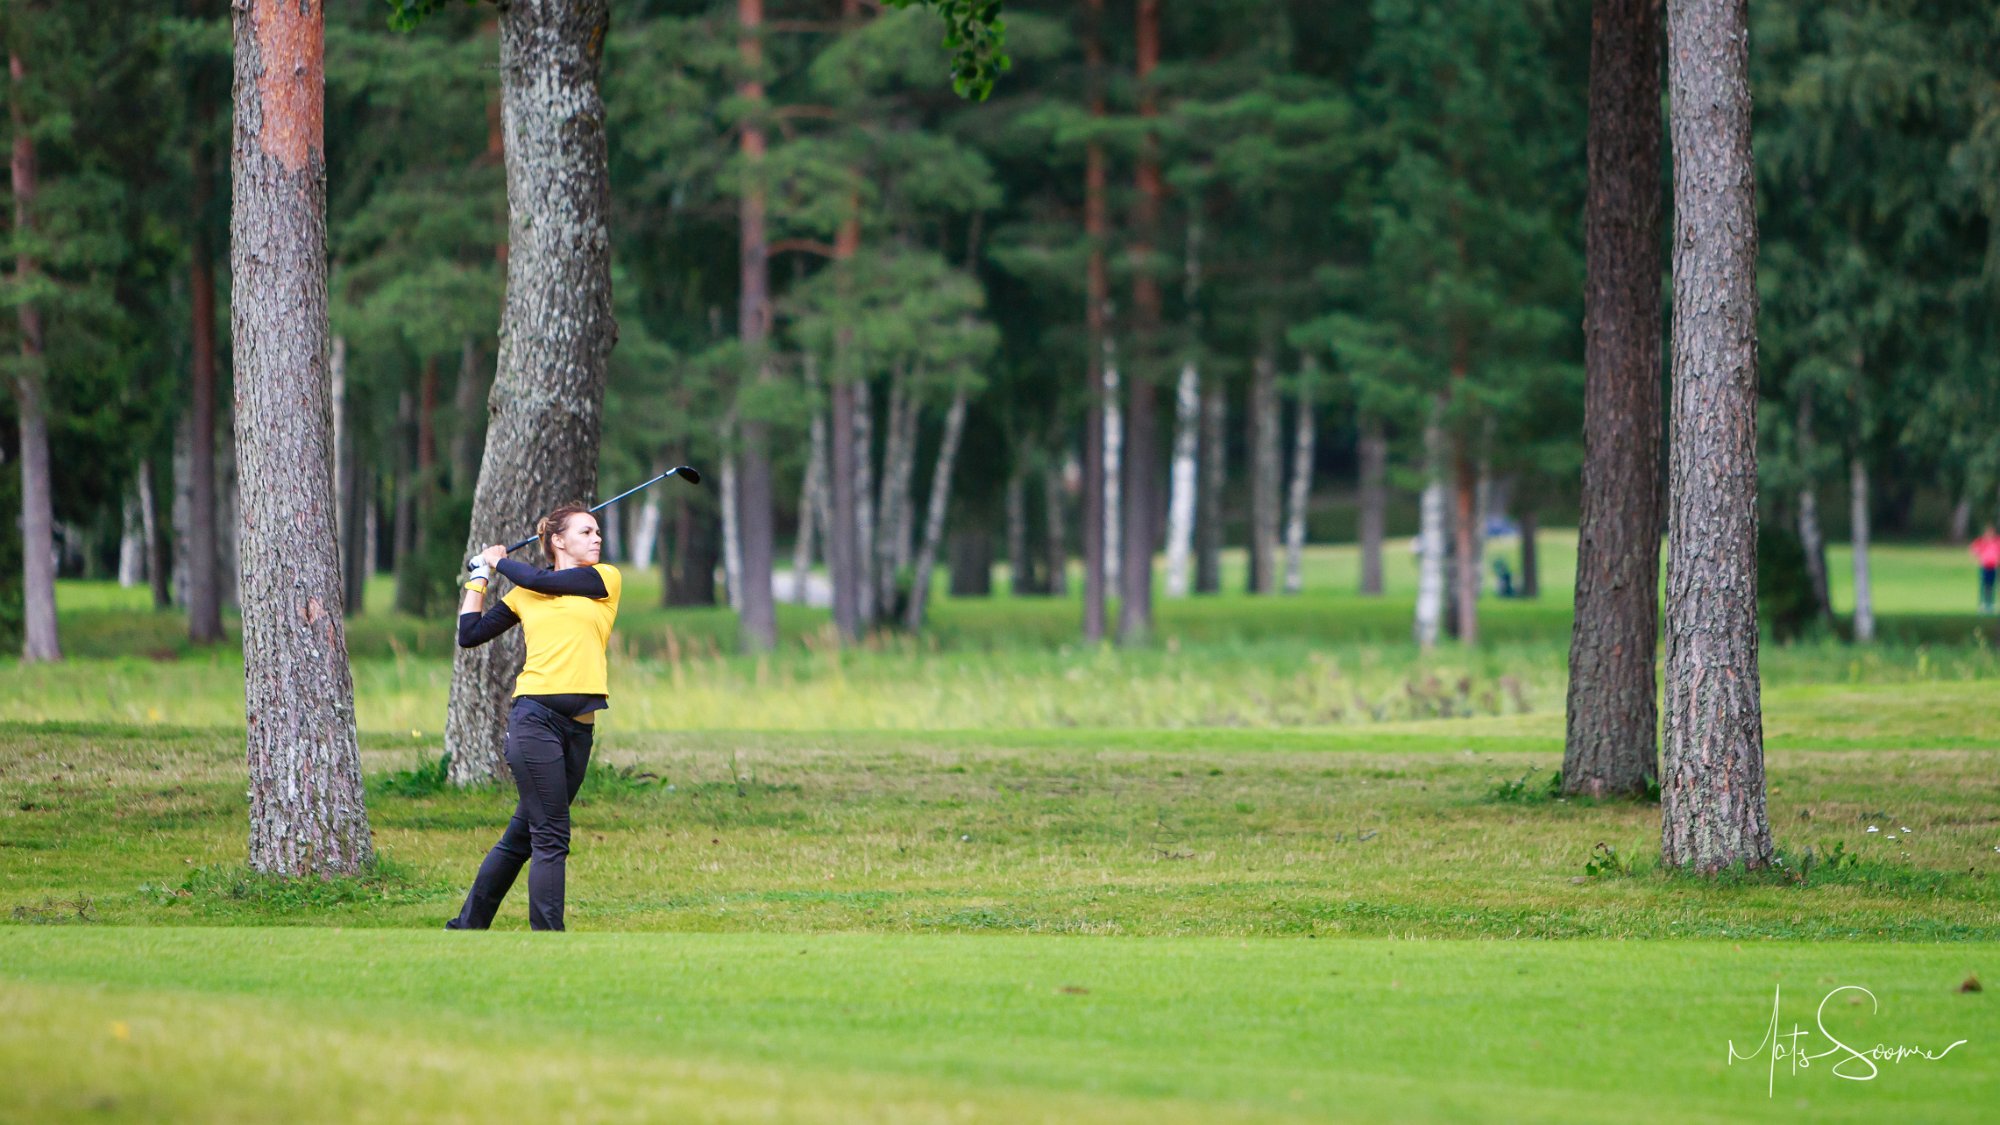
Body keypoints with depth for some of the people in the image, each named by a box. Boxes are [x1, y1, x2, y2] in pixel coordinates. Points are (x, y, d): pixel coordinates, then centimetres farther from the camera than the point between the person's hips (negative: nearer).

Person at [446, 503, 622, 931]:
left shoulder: (605, 579, 9)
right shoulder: (523, 595, 10)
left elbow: (537, 580, -4)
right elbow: (470, 635, 14)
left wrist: (496, 560, 12)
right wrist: (478, 578, 19)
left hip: (579, 726, 3)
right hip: (535, 715, -3)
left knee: (522, 835, 10)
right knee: (551, 836, -9)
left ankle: (466, 928, 22)